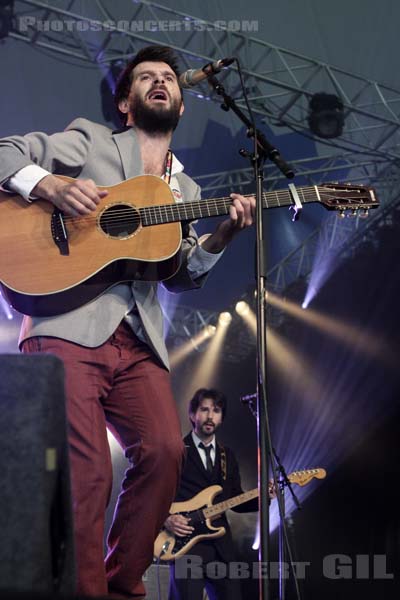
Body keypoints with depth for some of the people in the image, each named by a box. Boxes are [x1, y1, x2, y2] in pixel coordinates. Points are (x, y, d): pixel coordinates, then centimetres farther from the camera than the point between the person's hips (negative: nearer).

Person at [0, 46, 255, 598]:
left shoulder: (186, 191, 27)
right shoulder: (90, 141, 14)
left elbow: (181, 276, 21)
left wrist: (222, 235, 3)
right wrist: (50, 185, -12)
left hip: (138, 342, 5)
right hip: (69, 327, -5)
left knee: (165, 450, -15)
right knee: (86, 466, -19)